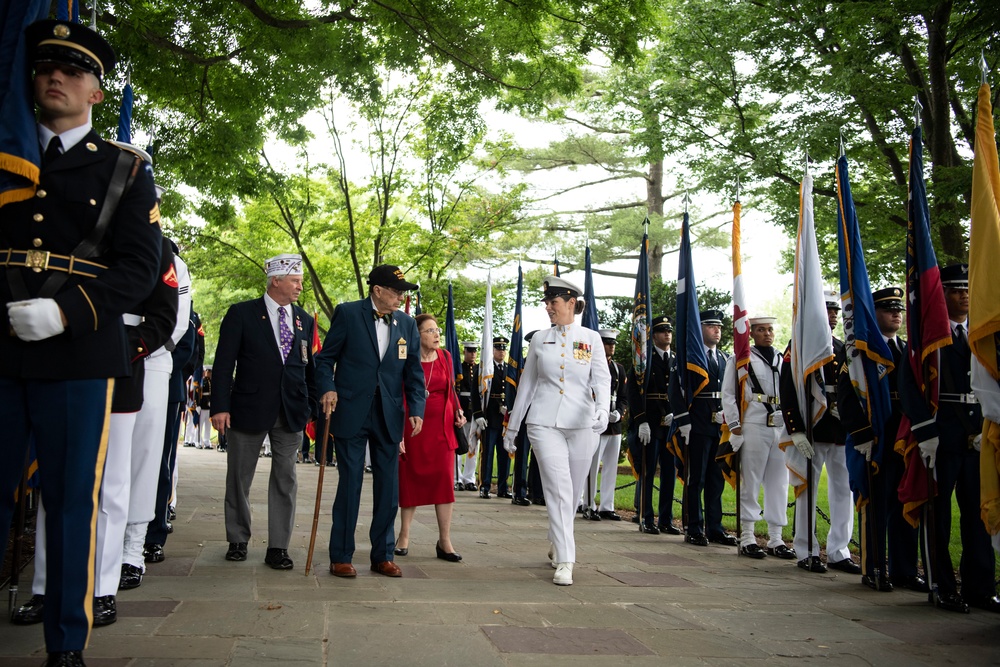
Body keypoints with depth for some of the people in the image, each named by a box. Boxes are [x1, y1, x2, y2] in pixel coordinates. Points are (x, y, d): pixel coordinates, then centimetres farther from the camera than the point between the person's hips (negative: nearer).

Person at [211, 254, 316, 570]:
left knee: (285, 479, 4)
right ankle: (238, 540, 24)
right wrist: (220, 406, -11)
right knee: (239, 478, 8)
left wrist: (313, 406, 5)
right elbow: (224, 363, -5)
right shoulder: (242, 313, -2)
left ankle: (278, 547, 12)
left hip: (292, 412, 3)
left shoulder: (304, 320, 10)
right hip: (249, 408, -3)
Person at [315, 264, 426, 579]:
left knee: (388, 488, 7)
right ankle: (341, 557, 12)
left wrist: (416, 408, -3)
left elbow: (414, 371, 10)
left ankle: (382, 555, 20)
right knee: (349, 485, 1)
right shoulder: (347, 313, -2)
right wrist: (327, 388, -16)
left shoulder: (407, 324, 9)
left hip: (389, 416, 4)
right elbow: (326, 357, 1)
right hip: (351, 413, -4)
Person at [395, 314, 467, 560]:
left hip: (442, 428, 3)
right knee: (411, 481, 6)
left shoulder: (445, 357, 5)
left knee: (444, 481, -1)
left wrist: (458, 413, 0)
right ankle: (404, 537, 20)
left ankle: (444, 541, 5)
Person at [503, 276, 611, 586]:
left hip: (582, 424, 0)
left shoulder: (591, 338, 4)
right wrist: (512, 426, 15)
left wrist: (602, 409, -27)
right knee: (558, 489, -11)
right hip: (544, 422, 0)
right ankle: (564, 562, -8)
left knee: (572, 492, 10)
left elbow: (602, 378, -6)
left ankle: (557, 545, 34)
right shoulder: (539, 339, 9)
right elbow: (527, 383, 14)